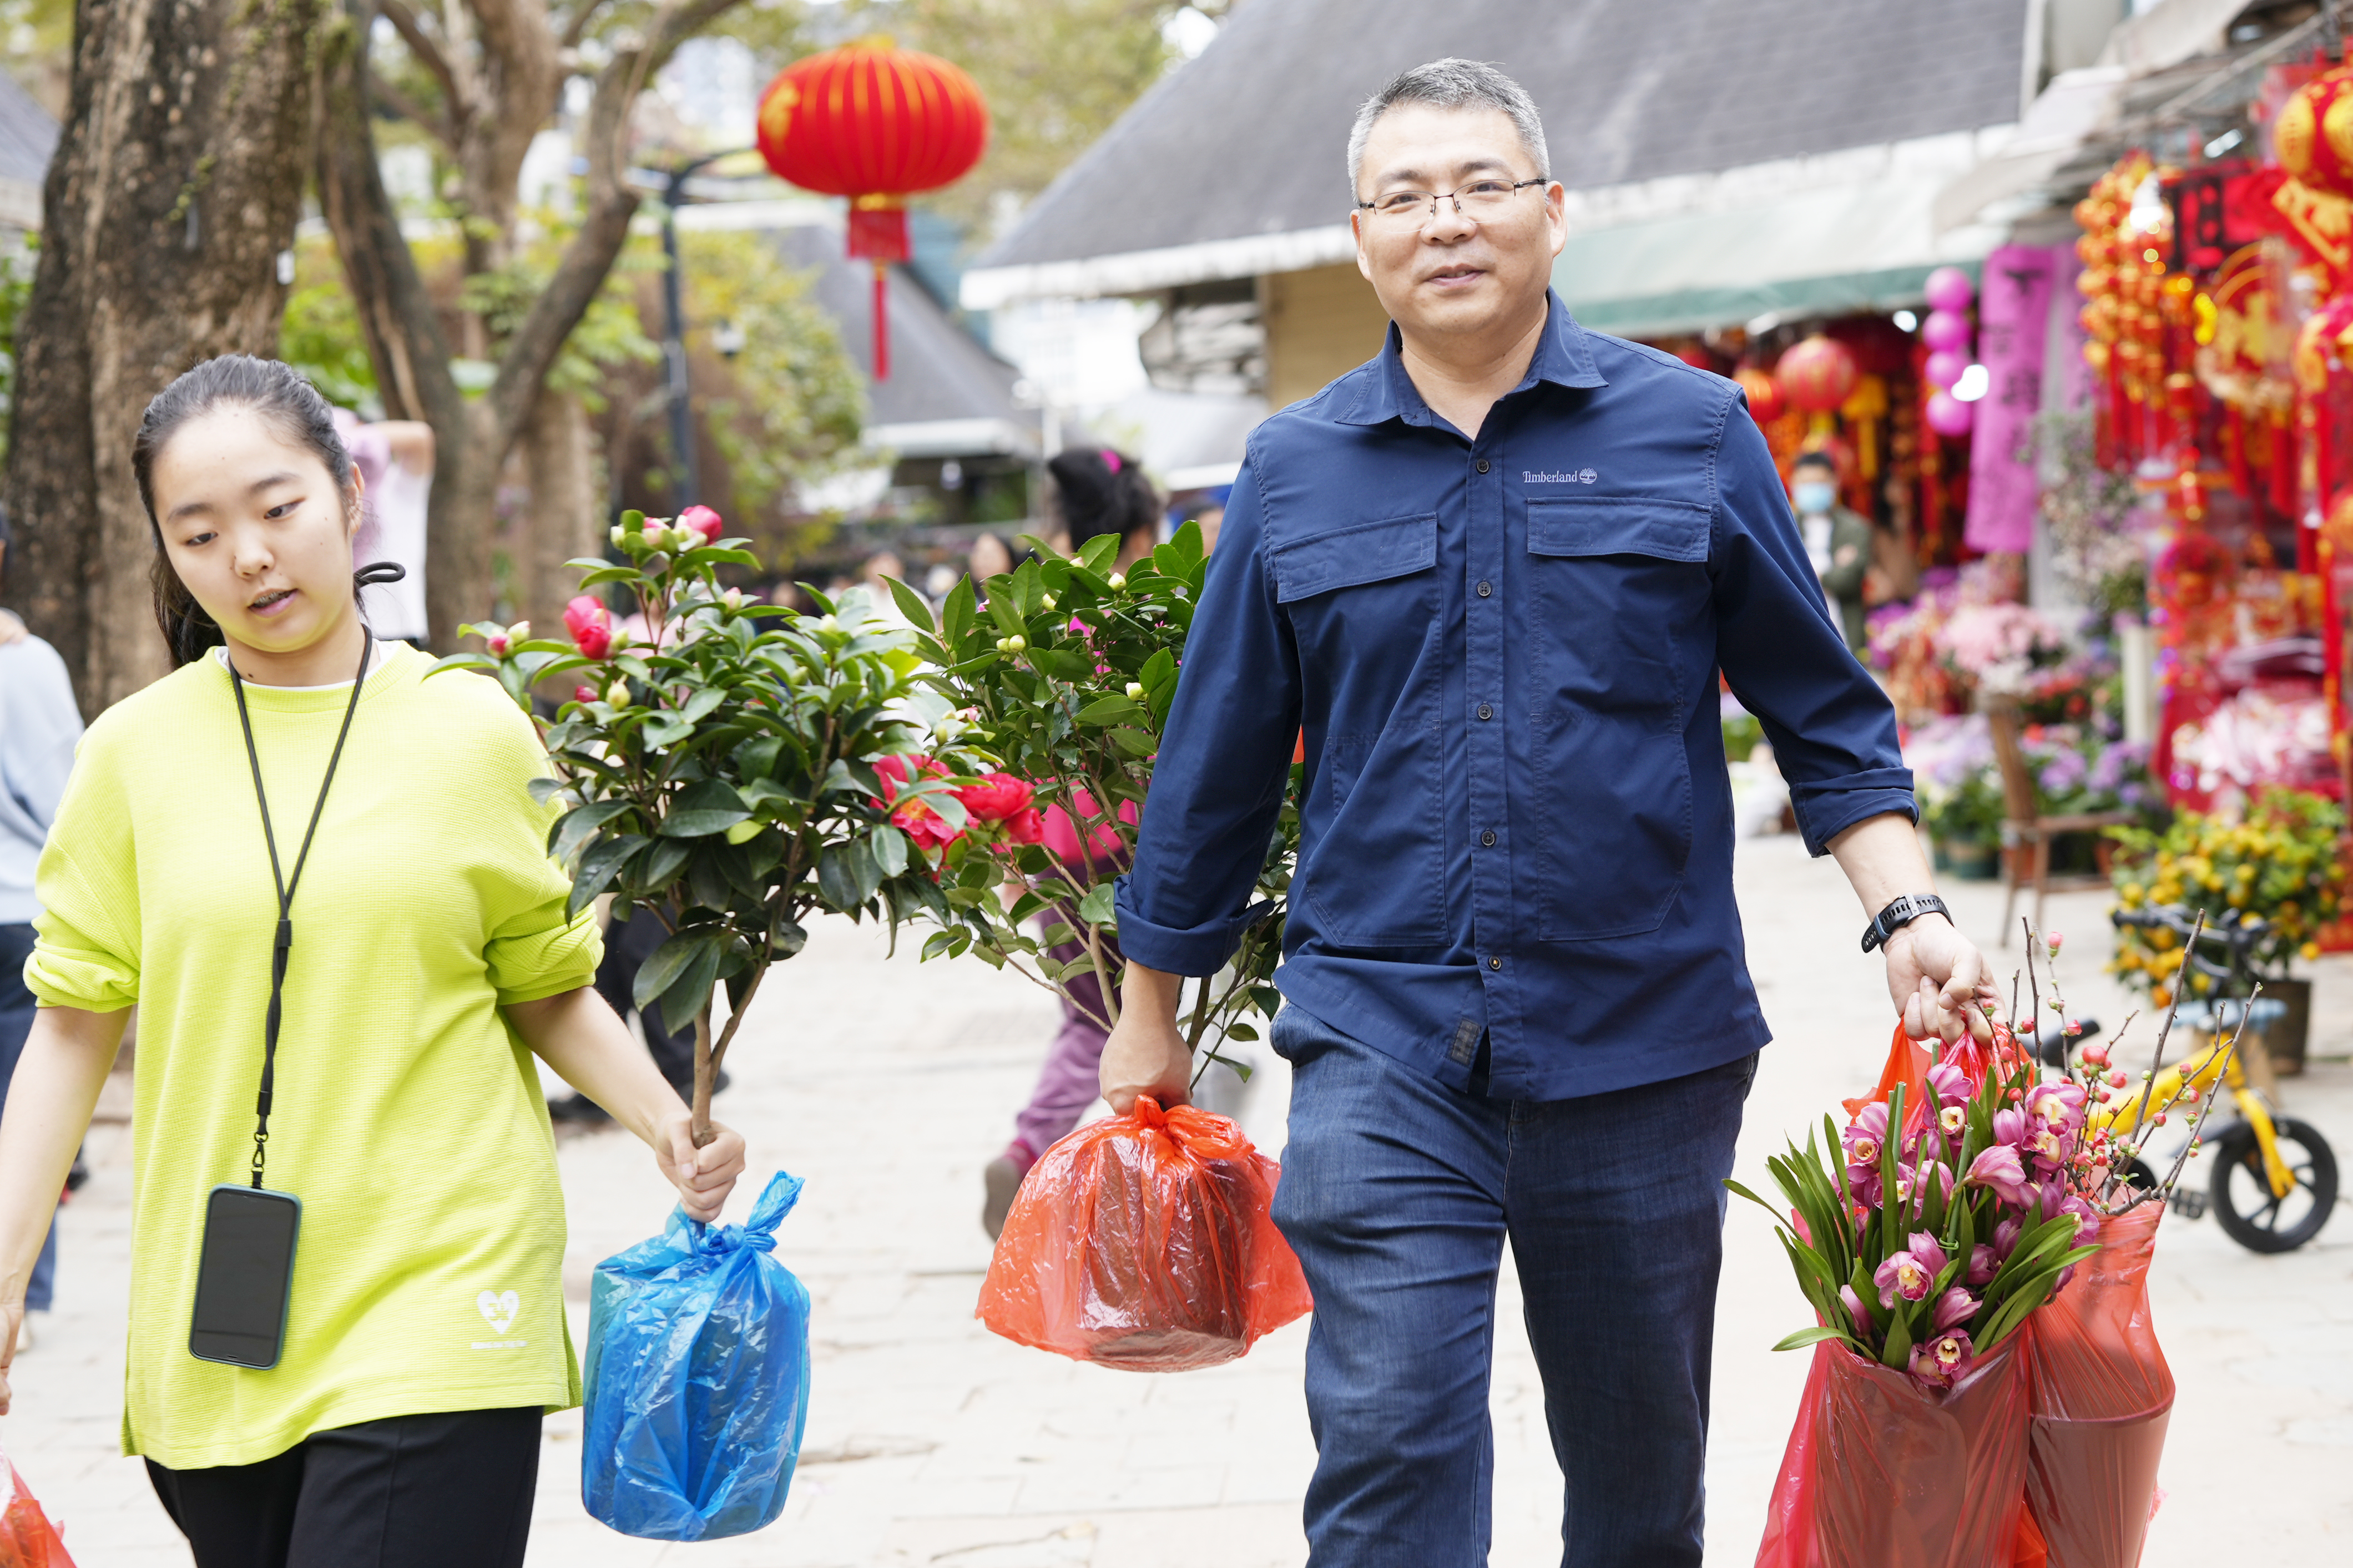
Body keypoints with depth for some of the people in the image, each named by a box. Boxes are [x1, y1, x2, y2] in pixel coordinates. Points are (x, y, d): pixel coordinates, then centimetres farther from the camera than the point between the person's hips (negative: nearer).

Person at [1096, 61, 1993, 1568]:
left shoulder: (1692, 432, 1)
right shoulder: (1295, 471, 4)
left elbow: (1824, 715, 6)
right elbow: (1217, 765, 11)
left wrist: (1909, 916, -8)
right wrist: (1151, 1016, 15)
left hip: (1647, 1044, 0)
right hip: (1382, 1056, 0)